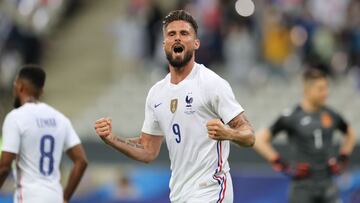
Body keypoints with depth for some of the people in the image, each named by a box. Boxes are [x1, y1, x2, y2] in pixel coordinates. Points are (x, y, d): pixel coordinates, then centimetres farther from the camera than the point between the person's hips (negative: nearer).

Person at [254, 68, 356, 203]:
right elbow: (259, 140, -9)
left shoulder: (331, 115, 5)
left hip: (327, 185, 4)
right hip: (303, 186, -4)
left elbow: (350, 135, 26)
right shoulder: (292, 117, -8)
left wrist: (342, 160, 13)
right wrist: (283, 166, -11)